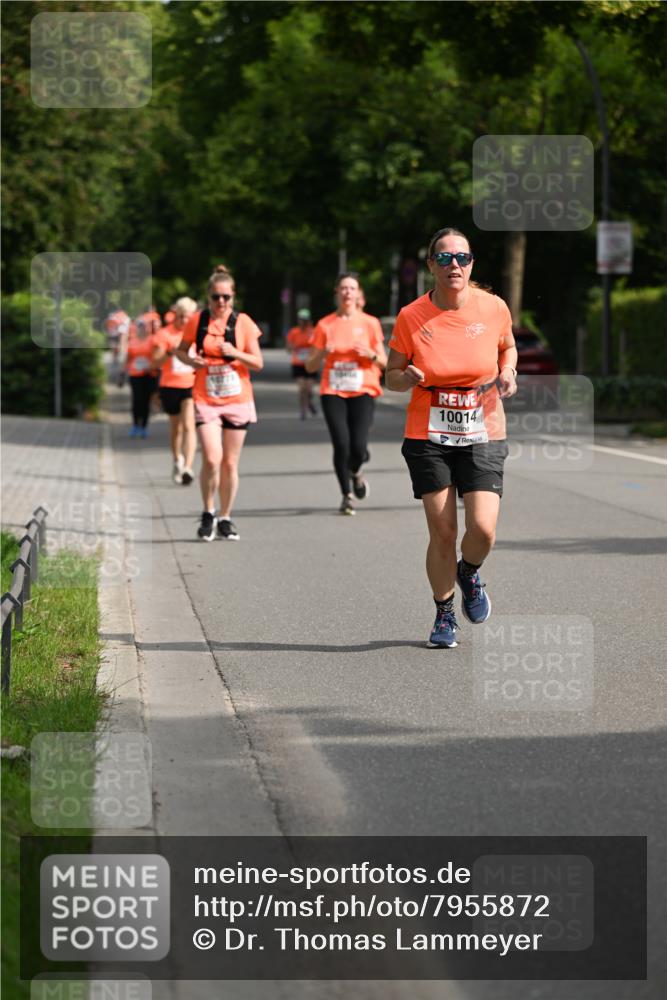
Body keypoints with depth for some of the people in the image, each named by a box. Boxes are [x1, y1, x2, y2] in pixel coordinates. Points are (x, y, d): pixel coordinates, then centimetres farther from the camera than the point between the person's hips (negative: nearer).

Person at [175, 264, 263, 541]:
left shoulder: (242, 322, -2)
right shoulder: (197, 321, -1)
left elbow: (258, 363, -2)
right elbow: (180, 350, 14)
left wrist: (235, 353, -20)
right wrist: (190, 360, -9)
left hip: (237, 401, 1)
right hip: (206, 401, -1)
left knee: (230, 463, 6)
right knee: (212, 459, -15)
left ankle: (225, 519, 20)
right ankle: (208, 514, 6)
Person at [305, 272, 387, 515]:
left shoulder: (370, 323, 6)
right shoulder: (325, 325, 6)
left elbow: (383, 362, 9)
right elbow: (310, 366, 8)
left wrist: (371, 354, -12)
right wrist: (322, 353, -13)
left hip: (362, 391, 0)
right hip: (333, 392, 0)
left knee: (358, 447, -13)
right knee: (341, 444, -12)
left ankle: (355, 473, 23)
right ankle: (347, 495, 8)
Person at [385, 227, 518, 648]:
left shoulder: (493, 308, -3)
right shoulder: (411, 317, -7)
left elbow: (508, 346, 18)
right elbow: (392, 377, 4)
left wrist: (507, 372, -3)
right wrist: (409, 377, -19)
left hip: (482, 436, 1)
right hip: (428, 437, -1)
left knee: (483, 530, -12)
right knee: (442, 533, -3)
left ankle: (468, 574, 23)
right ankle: (445, 615, 19)